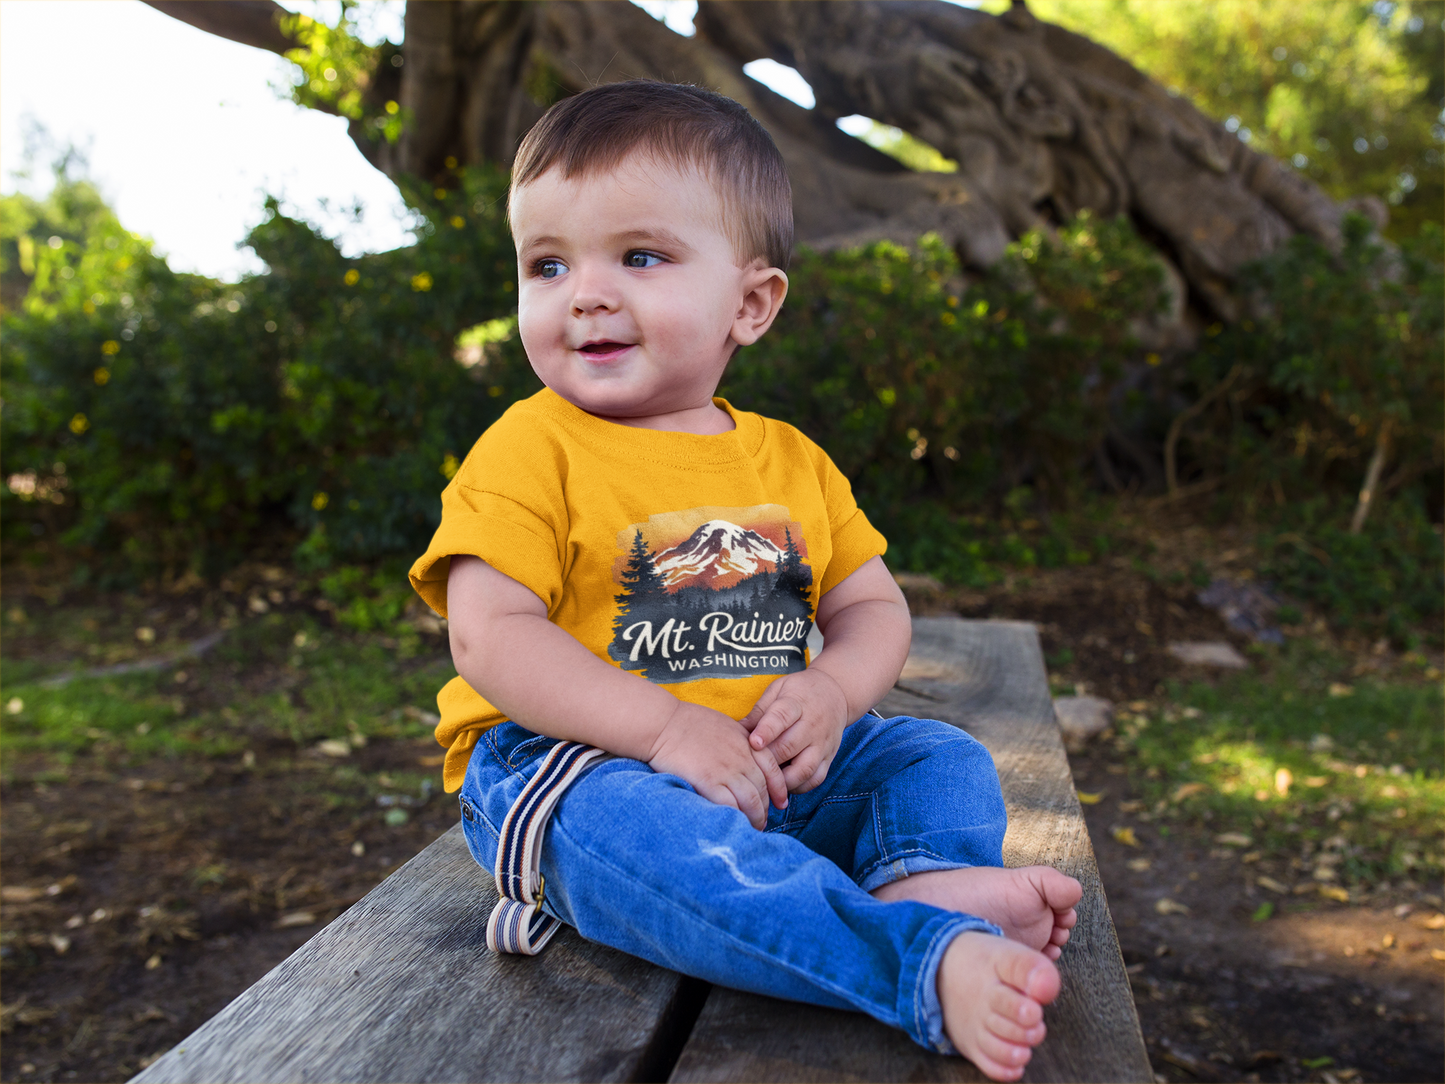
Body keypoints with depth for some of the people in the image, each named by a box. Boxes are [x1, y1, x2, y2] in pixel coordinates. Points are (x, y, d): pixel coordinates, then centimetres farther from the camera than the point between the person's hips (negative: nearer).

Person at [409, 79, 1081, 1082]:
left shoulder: (793, 462, 10)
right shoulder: (532, 449, -6)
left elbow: (873, 607, 12)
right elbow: (489, 635, -15)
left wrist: (832, 692, -13)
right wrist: (666, 727, -26)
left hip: (770, 766, 6)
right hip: (566, 762, -5)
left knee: (945, 758, 0)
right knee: (631, 825, -37)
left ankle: (926, 879, -30)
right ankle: (929, 962, -43)